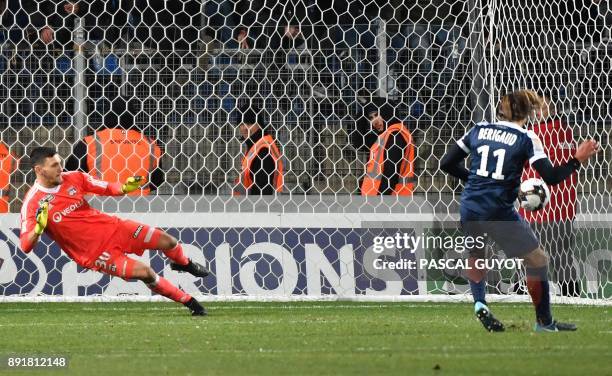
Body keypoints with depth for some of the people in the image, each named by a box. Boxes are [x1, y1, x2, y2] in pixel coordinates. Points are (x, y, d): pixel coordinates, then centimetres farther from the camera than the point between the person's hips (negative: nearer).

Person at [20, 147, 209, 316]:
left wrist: (125, 188, -18)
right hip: (93, 253, -5)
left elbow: (108, 188, 5)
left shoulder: (73, 178, -3)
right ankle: (190, 302, -1)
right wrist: (38, 228, -41)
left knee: (165, 240, -2)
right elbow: (25, 246, -20)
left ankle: (184, 264, 35)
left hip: (112, 227, 5)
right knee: (145, 272, -21)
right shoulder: (32, 203, -16)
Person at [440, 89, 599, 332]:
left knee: (475, 254, 31)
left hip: (469, 209, 4)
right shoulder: (526, 138, -2)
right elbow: (551, 177, -7)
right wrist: (577, 160, 5)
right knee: (537, 259, 12)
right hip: (499, 213, -4)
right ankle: (544, 322, 15)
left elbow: (447, 164, 12)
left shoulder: (479, 130, 10)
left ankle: (479, 302, 9)